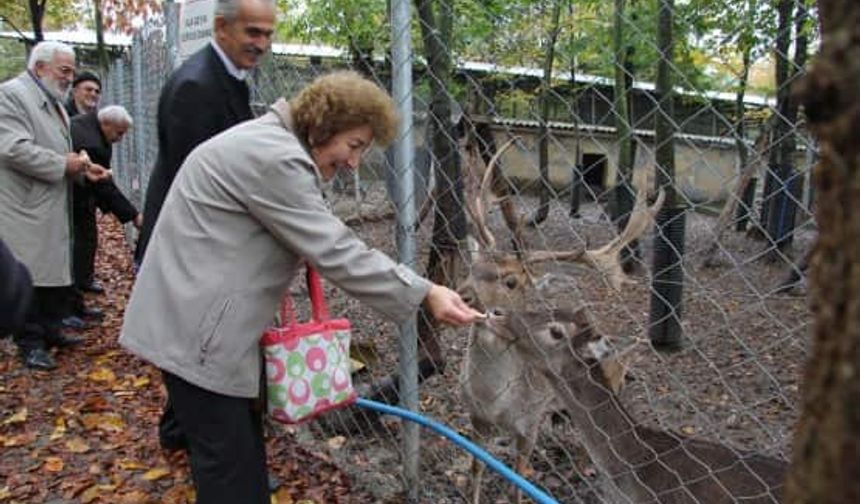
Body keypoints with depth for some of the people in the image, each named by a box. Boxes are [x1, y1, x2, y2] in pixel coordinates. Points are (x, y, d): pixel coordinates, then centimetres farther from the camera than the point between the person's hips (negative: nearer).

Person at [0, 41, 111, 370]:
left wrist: (82, 168, 8)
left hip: (53, 208, 9)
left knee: (55, 270, 13)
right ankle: (30, 343, 8)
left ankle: (50, 330, 24)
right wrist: (63, 164, -17)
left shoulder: (54, 103, 18)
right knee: (29, 276, -2)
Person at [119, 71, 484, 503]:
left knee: (243, 446, 17)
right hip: (194, 329, -10)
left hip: (204, 318, 10)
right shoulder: (275, 157, -20)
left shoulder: (272, 143, 13)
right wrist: (424, 295, -22)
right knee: (227, 460, -1)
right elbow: (335, 252, -24)